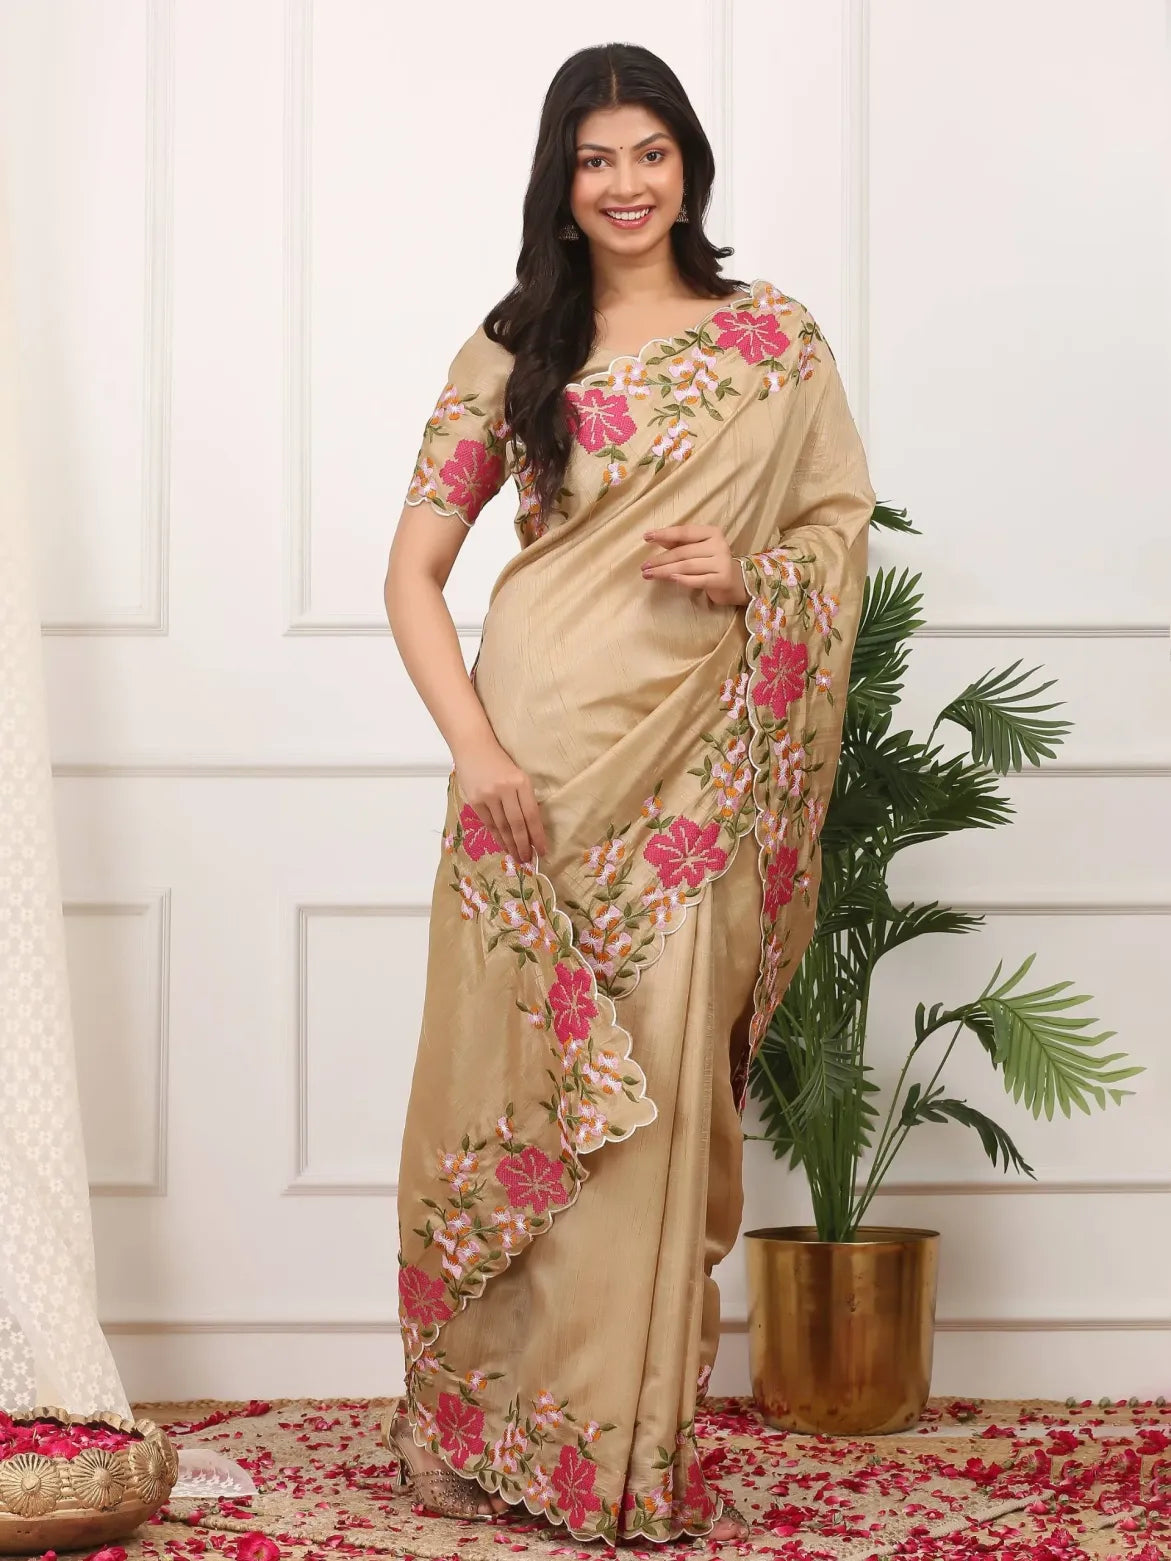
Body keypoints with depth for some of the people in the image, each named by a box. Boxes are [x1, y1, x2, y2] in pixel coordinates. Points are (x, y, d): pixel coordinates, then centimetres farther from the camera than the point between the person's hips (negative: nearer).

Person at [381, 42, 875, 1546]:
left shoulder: (775, 339, 8)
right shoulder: (513, 349, 7)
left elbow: (844, 525, 13)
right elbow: (413, 571, 4)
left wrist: (750, 574, -9)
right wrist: (474, 749, -10)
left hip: (694, 768, 0)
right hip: (536, 758, 0)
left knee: (656, 1090, -1)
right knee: (517, 1069, 2)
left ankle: (630, 1448, 9)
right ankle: (491, 1428, 16)